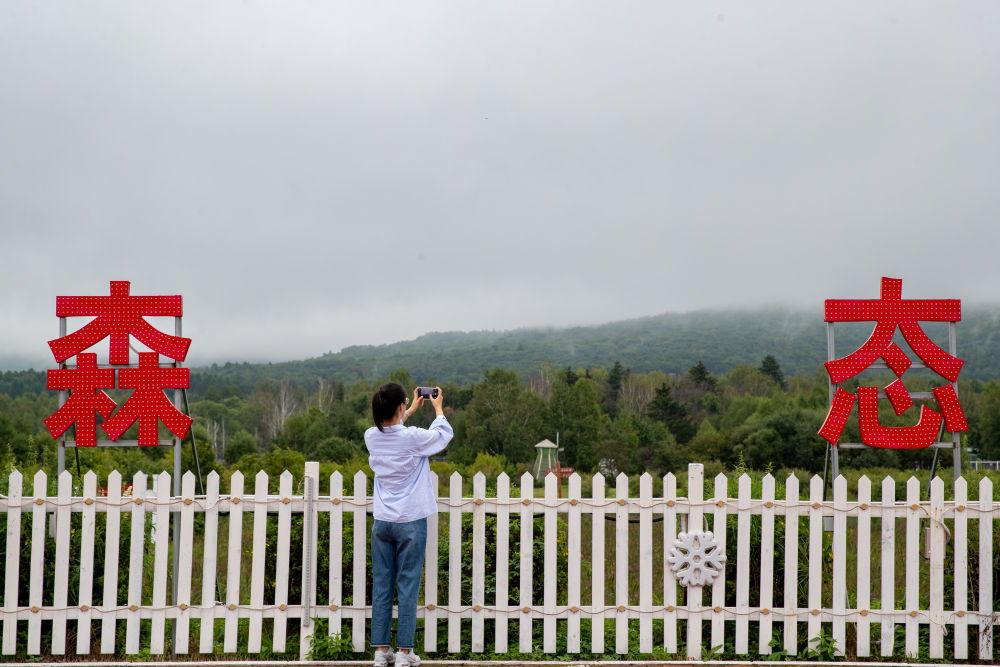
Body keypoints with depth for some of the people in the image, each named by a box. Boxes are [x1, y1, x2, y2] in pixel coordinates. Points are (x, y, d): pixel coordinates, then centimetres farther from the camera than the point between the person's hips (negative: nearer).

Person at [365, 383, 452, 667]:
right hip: (410, 523, -4)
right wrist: (438, 407, 23)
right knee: (408, 586, 1)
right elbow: (444, 433, 5)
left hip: (381, 522, 4)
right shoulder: (413, 438, -15)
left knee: (381, 586, 8)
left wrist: (411, 410, 36)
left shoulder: (372, 437, -1)